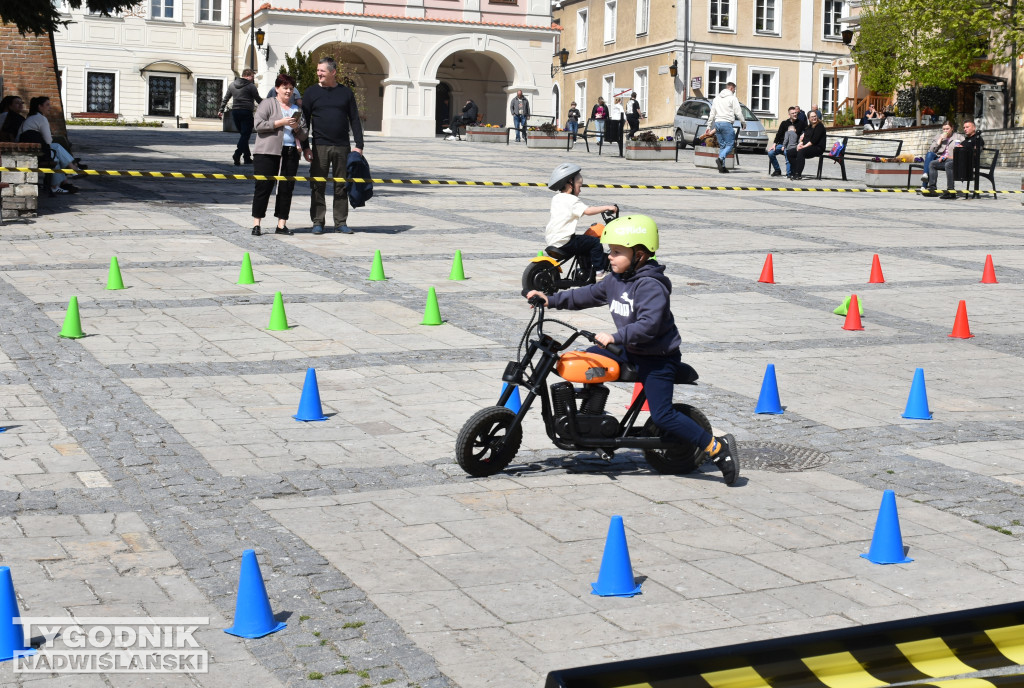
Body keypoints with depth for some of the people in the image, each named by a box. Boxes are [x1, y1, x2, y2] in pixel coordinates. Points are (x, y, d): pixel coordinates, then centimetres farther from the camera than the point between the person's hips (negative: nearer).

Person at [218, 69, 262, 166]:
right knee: (245, 135, -5)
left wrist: (221, 110, 22)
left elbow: (225, 98, 15)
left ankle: (247, 158, 15)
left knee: (243, 135, 15)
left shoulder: (232, 85, 11)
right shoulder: (250, 86, -7)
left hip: (235, 112, 6)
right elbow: (258, 99, 0)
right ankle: (237, 154, -23)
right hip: (246, 113, -6)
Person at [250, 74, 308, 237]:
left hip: (291, 153, 5)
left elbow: (304, 135, 19)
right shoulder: (268, 104, 6)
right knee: (264, 187, -4)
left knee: (287, 188, 2)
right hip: (268, 152, -5)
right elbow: (259, 124, -7)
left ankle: (282, 224, 8)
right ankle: (256, 224, -1)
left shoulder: (296, 109, 21)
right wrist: (281, 122, -12)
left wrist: (297, 127, -2)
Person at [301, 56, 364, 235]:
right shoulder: (312, 92, 6)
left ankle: (341, 222, 12)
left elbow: (354, 120, 9)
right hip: (319, 146, -1)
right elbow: (305, 121, 6)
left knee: (342, 186, 5)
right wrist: (305, 147, -3)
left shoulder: (346, 92, 8)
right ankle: (318, 222, 8)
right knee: (318, 186, 1)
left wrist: (359, 145, 1)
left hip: (342, 147, 1)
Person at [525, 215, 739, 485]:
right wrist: (551, 299, 7)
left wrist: (615, 337, -39)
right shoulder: (614, 281, 6)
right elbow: (586, 295, 14)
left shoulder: (651, 286, -22)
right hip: (629, 351, 9)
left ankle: (717, 446, -6)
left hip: (657, 356, -9)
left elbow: (648, 324, -33)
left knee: (662, 416, -13)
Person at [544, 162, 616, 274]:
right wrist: (607, 207, -18)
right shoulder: (571, 200, -12)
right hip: (563, 241, -10)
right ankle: (600, 271, -2)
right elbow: (587, 211, -23)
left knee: (584, 241, 29)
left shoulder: (556, 198, 16)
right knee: (595, 243, -4)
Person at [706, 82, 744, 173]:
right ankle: (721, 159, -30)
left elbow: (712, 114, 20)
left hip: (717, 123, 7)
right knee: (730, 144, -6)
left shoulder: (717, 98, 19)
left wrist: (709, 126, 23)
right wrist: (743, 122, 11)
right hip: (727, 123, -7)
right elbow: (738, 112, -3)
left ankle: (722, 166, 4)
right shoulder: (732, 98, -1)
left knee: (722, 145, 10)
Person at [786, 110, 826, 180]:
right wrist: (800, 144, -5)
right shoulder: (809, 127, 20)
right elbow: (804, 137, 17)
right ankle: (795, 172, -9)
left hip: (817, 147, -9)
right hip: (807, 147, 9)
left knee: (801, 152, -36)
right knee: (789, 153, -3)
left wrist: (804, 146, -20)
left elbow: (814, 140, -16)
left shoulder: (819, 126, -6)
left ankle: (798, 174, -37)